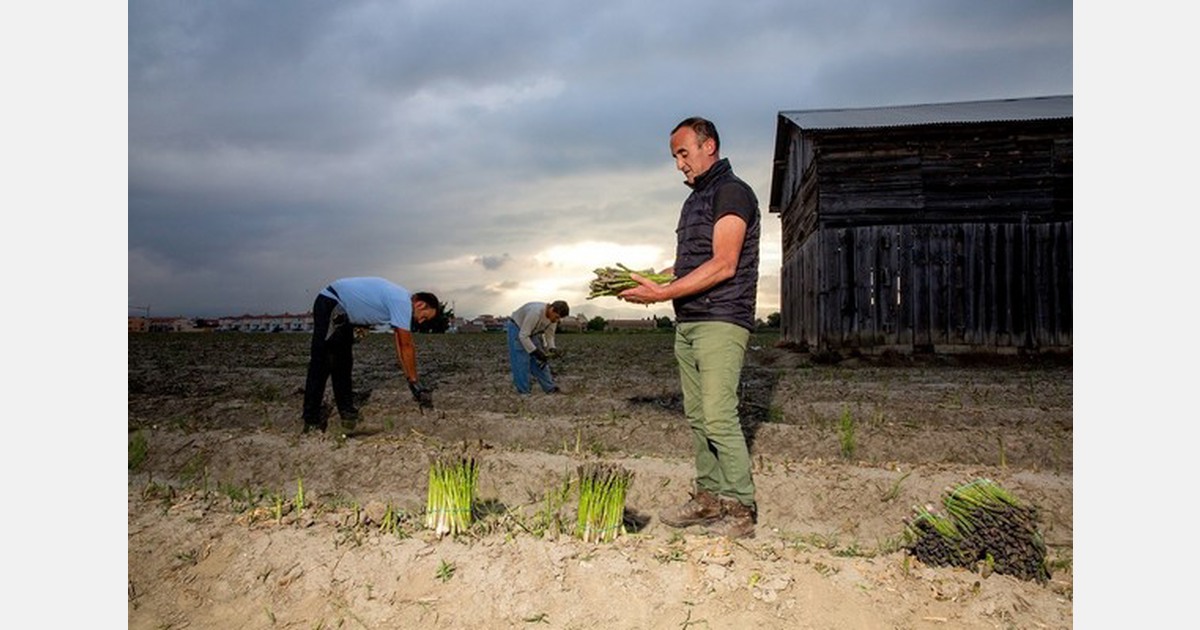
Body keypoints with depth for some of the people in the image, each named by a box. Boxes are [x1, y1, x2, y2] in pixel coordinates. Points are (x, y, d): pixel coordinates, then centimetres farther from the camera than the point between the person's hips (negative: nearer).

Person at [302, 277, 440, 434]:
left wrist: (412, 381, 9)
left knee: (342, 365, 13)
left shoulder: (402, 300, 8)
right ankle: (312, 421, -8)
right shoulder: (402, 302, -21)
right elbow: (407, 346, -20)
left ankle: (347, 414, 19)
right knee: (321, 364, -10)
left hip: (341, 312, 11)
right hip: (330, 305, -11)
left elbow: (401, 346, 10)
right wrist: (415, 383, -13)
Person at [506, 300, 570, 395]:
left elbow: (549, 335, -2)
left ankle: (550, 389, 5)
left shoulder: (553, 316, -16)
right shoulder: (536, 312, -39)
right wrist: (535, 351, -35)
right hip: (517, 328, -7)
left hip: (532, 332, 7)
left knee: (541, 360, 2)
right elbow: (523, 336, -35)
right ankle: (524, 392, -5)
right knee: (521, 362, -11)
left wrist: (552, 348, -19)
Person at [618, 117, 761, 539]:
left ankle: (741, 509, -3)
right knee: (696, 415, 8)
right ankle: (708, 498, 16)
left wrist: (662, 293, -18)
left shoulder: (732, 192, -7)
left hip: (721, 320, -9)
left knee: (719, 415, -12)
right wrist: (642, 280, 9)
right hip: (687, 322, 9)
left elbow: (723, 265, -17)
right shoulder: (694, 200, 21)